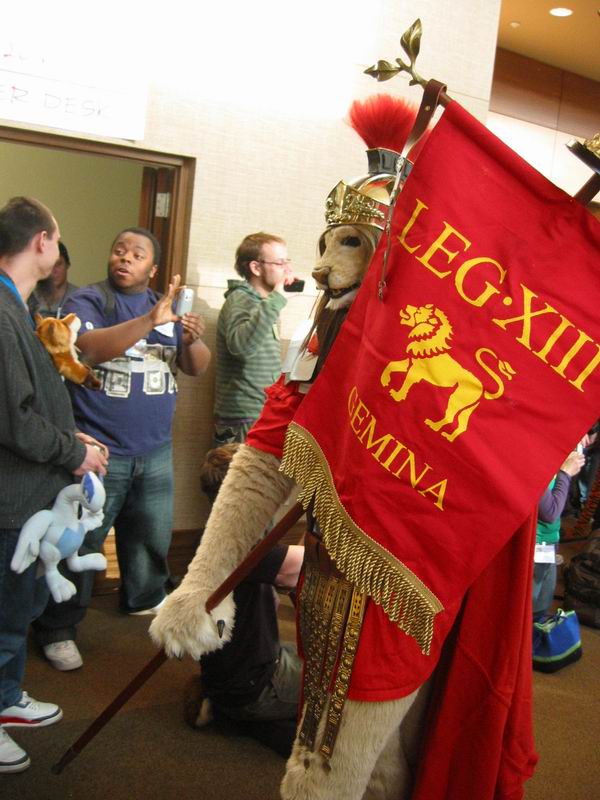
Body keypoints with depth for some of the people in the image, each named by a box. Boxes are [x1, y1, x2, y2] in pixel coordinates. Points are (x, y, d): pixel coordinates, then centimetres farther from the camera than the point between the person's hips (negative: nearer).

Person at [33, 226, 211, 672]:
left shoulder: (167, 306, 11)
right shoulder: (88, 300, -5)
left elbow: (197, 368, 6)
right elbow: (89, 347, -25)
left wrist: (194, 341, -17)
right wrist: (150, 321, -34)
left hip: (156, 452, 6)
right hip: (100, 451, -5)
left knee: (153, 535, 18)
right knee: (81, 543, 0)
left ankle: (144, 598, 41)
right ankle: (57, 629, 15)